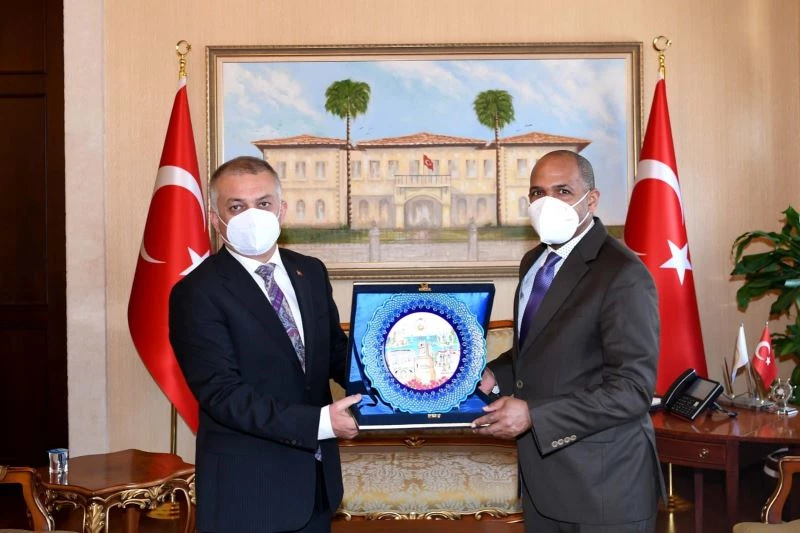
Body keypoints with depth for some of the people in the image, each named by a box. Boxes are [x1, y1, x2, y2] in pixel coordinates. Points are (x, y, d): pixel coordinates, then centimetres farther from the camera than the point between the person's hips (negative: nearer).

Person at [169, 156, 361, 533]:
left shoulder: (311, 273, 6)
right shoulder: (197, 293, -14)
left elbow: (337, 353, 11)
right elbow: (223, 394, -20)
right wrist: (319, 422, -24)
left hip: (316, 477, 6)